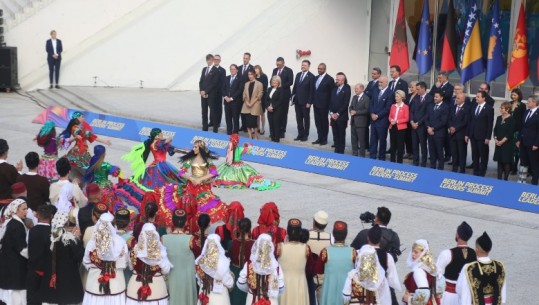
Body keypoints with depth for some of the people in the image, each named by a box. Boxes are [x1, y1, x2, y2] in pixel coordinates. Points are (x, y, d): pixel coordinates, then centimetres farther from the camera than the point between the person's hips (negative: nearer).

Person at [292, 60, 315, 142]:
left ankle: (305, 135, 12)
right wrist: (292, 97, 6)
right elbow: (295, 87, 13)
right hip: (297, 101, 6)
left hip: (305, 102, -5)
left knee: (306, 118, 6)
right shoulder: (298, 75, 10)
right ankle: (300, 134, 15)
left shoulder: (311, 76, -9)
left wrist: (309, 102, -14)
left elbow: (311, 90, -11)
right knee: (299, 118, 8)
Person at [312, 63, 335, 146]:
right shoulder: (316, 78, 11)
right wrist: (313, 101, 9)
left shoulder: (329, 79, -9)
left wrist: (329, 104, -9)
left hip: (324, 104, -6)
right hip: (316, 103, 6)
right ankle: (320, 138, 16)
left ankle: (324, 139, 11)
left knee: (324, 121, 4)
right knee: (317, 121, 9)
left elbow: (332, 92, -8)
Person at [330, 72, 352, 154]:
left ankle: (341, 152, 6)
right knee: (335, 135, 7)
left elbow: (346, 104, -11)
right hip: (333, 116, 5)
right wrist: (331, 113, -1)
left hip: (341, 117, -5)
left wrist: (337, 114, -12)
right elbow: (330, 102, 12)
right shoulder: (334, 89, 12)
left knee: (341, 135, 0)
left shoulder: (347, 90, -6)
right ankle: (336, 151, 14)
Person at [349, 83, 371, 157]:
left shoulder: (366, 98, -10)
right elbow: (351, 107, 18)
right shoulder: (354, 97, 15)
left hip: (361, 122, -7)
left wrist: (356, 112, -17)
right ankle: (354, 154, 21)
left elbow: (367, 110, -16)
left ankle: (361, 155, 5)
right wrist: (351, 111, -5)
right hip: (353, 121, 7)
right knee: (354, 139, 12)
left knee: (361, 140, -1)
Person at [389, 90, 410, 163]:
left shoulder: (405, 107, -5)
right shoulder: (393, 106, 11)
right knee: (392, 145, 8)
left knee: (400, 146, 0)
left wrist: (397, 121, -17)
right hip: (392, 127, 5)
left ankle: (399, 162, 6)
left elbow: (406, 118, -8)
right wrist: (391, 120, -9)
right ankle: (392, 162, 16)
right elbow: (390, 116, 13)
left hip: (401, 128, -5)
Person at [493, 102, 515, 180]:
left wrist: (502, 141, -16)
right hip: (498, 143, 6)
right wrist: (495, 139, -4)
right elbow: (495, 130, 11)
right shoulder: (499, 118, 10)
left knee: (506, 161, -2)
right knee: (499, 161, 8)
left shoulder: (511, 119, -9)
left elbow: (510, 133, -13)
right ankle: (499, 178, 13)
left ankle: (505, 179, 3)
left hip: (507, 143, -6)